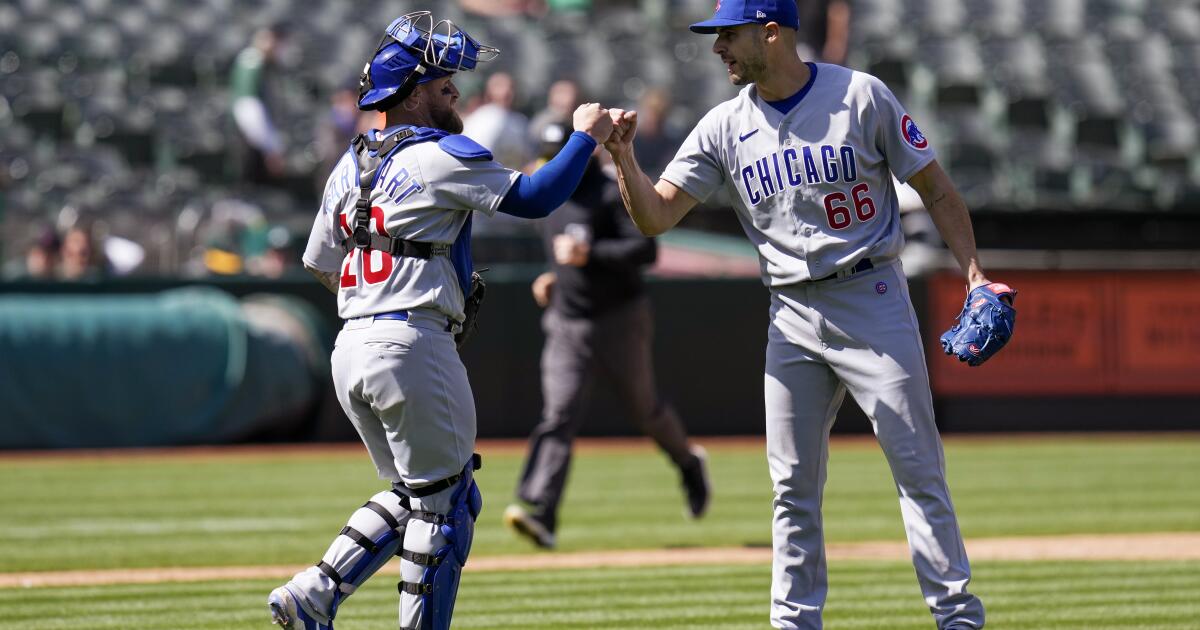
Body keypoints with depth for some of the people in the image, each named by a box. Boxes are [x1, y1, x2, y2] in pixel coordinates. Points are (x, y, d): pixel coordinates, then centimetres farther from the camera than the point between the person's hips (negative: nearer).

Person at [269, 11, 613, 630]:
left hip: (350, 348, 8)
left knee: (413, 495, 18)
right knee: (444, 501, 0)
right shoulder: (440, 155, -7)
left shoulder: (350, 165, 16)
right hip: (411, 345, -8)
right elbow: (535, 197, -12)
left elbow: (320, 264, 22)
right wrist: (585, 136, -1)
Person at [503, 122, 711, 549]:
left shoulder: (612, 194, -12)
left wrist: (589, 254, -30)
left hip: (619, 320, -5)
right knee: (559, 415, -11)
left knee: (644, 408, 11)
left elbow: (646, 249, -23)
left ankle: (688, 463, 43)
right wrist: (554, 277, 12)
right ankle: (539, 510, -25)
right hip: (566, 324, 5)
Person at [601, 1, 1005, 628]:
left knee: (918, 470, -5)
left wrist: (974, 275, -10)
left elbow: (935, 188, -1)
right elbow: (655, 216, 3)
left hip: (872, 300, -4)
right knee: (793, 487, 6)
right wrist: (623, 157, -14)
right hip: (791, 317, 4)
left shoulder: (861, 97, -5)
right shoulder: (724, 127, 6)